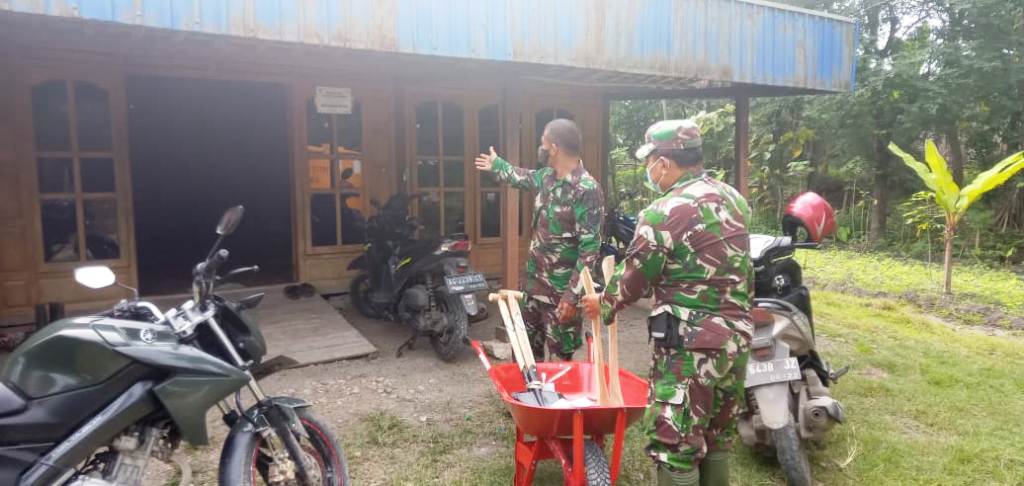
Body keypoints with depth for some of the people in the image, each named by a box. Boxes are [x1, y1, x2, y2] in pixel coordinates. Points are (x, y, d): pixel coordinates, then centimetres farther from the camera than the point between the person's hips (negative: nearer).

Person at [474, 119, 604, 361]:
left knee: (559, 362, 4)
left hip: (561, 291, -8)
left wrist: (573, 295, -25)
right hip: (534, 283, 8)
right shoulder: (547, 176, 5)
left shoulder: (587, 189, -20)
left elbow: (590, 248, -22)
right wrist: (497, 165, 45)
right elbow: (524, 177, 31)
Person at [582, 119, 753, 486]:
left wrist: (603, 305, 13)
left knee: (675, 444, 2)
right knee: (716, 438, 21)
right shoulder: (734, 199, 9)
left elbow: (633, 279, -4)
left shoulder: (664, 213, -15)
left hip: (690, 345, -8)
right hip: (736, 338, 8)